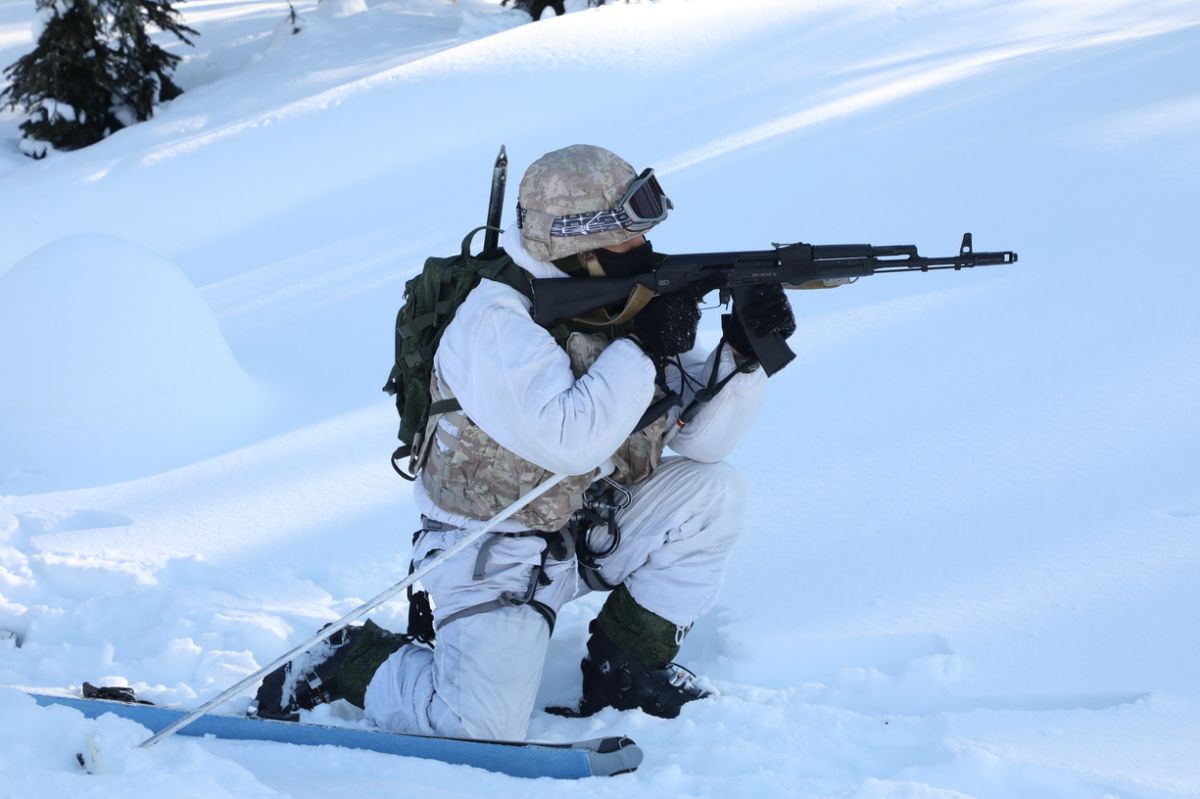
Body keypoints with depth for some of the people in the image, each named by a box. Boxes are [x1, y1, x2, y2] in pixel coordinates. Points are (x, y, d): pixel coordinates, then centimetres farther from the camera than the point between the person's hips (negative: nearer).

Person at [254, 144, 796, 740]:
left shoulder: (620, 309, 0)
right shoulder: (499, 318, -22)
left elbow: (701, 438, -2)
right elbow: (568, 440, -37)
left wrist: (743, 352, -18)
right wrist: (643, 349, -30)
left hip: (595, 530, 7)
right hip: (496, 553, -7)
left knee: (712, 490, -12)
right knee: (482, 728, -23)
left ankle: (624, 669, 3)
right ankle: (351, 662, 7)